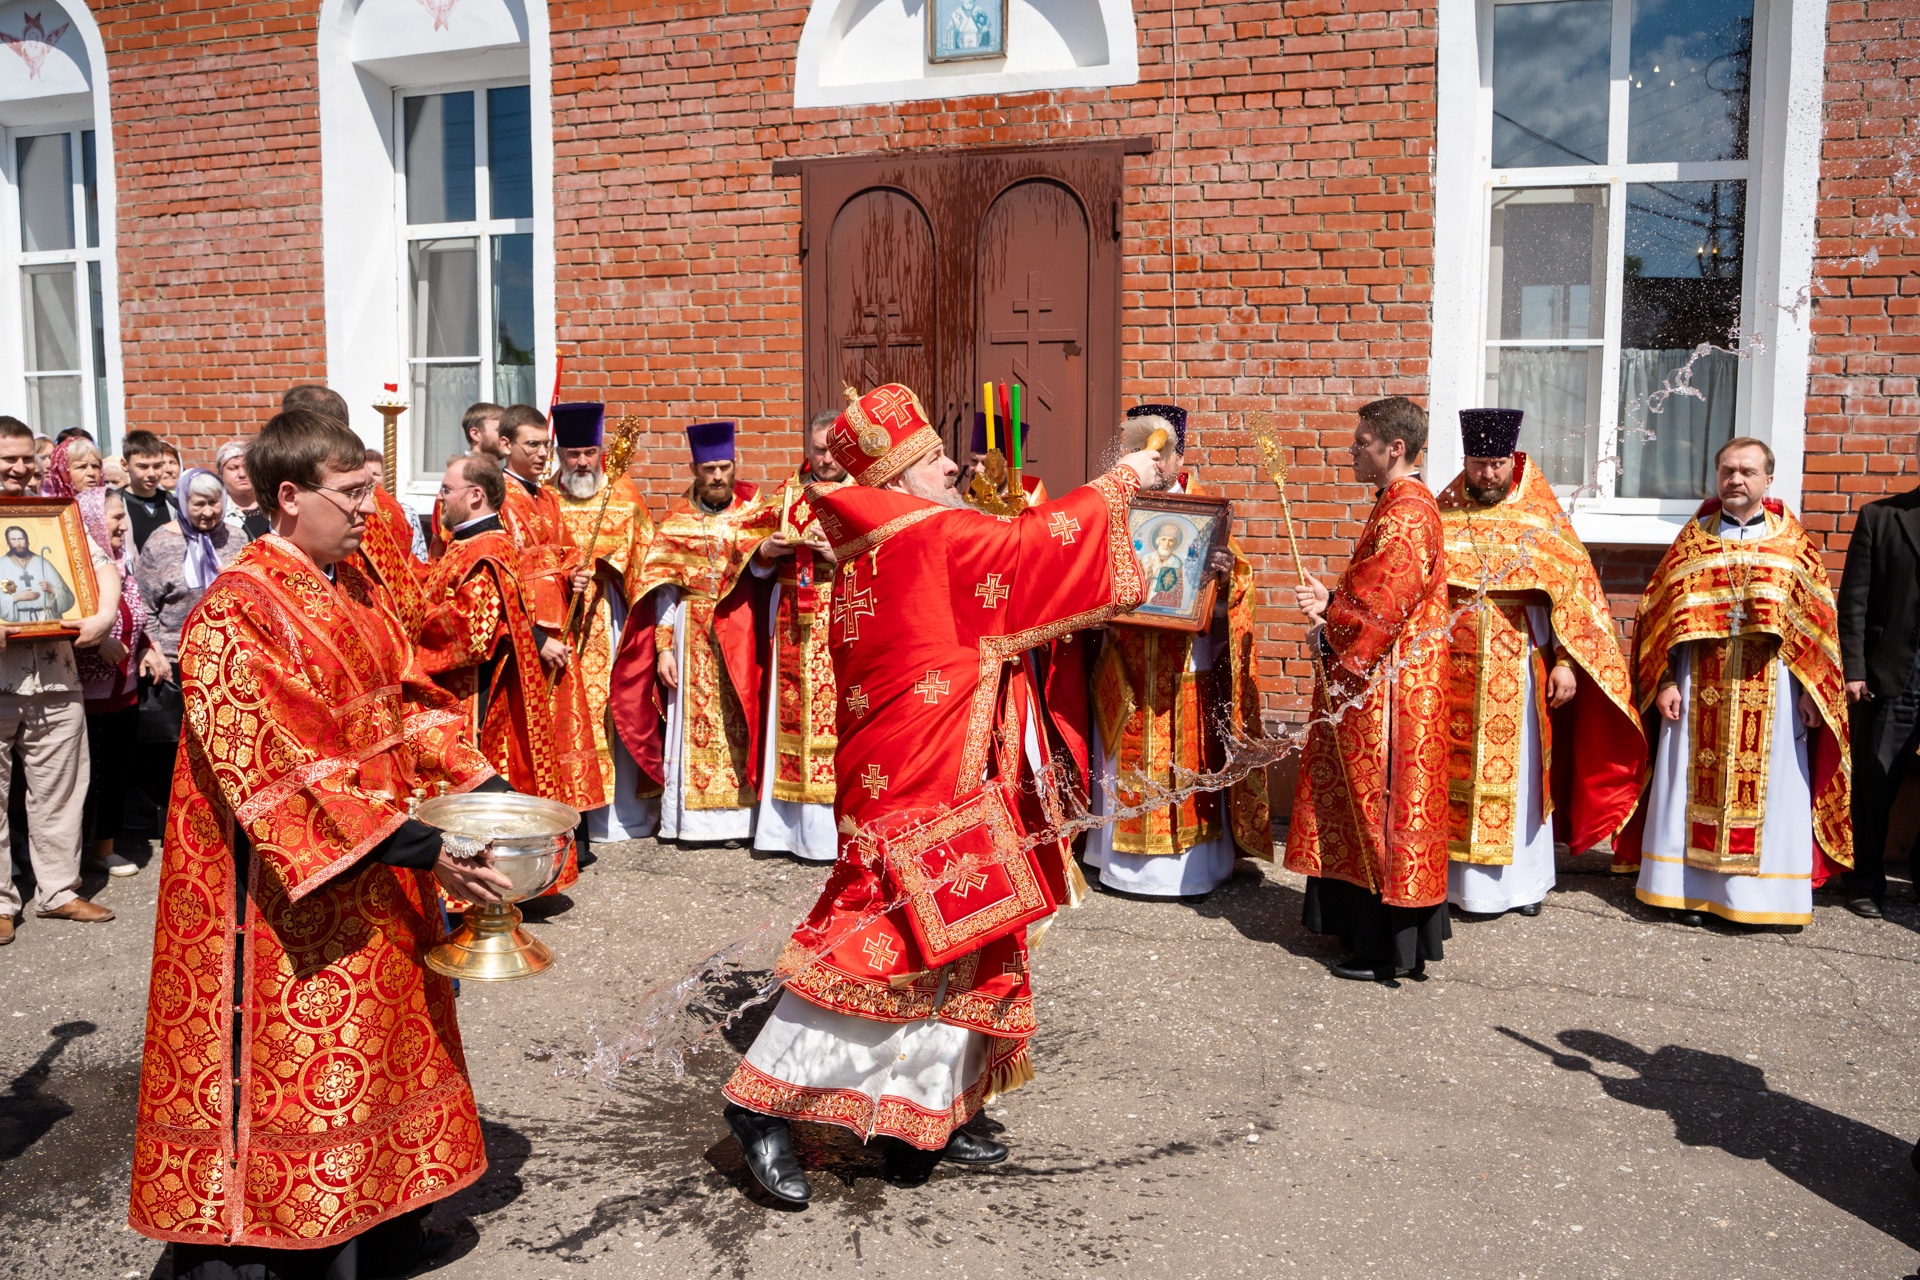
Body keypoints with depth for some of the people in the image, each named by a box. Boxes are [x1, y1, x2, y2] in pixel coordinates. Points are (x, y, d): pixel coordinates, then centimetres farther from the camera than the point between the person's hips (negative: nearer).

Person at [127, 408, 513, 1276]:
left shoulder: (350, 586, 7)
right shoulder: (235, 617, -19)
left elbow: (406, 701, 11)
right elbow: (286, 772, -25)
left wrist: (485, 788, -1)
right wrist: (419, 848, -28)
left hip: (374, 883, 9)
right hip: (287, 897, -9)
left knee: (376, 1052, 19)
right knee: (287, 1068, 3)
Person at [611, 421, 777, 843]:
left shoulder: (754, 513, 5)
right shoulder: (677, 519, 7)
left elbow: (761, 571, -10)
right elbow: (663, 587, 3)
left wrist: (765, 553, -33)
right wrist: (664, 648, -5)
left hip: (740, 634, -1)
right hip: (689, 635, 1)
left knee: (737, 719, -2)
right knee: (691, 721, 0)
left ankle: (739, 815, 3)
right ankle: (691, 817, 4)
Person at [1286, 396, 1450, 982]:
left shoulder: (1404, 514, -19)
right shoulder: (1399, 505, 14)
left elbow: (1381, 605, -23)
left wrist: (1329, 610, -9)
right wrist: (1332, 601, 4)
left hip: (1388, 686, -11)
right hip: (1375, 681, 11)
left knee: (1384, 801, -3)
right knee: (1376, 803, 15)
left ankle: (1387, 950, 7)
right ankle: (1369, 927, 26)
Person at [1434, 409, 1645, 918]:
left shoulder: (1541, 519, 1)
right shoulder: (1443, 517, 4)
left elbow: (1571, 590, 0)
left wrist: (1566, 661, -8)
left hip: (1518, 673, -1)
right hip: (1452, 671, 1)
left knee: (1517, 774, 5)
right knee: (1454, 772, 6)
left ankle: (1521, 880, 18)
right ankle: (1454, 873, 17)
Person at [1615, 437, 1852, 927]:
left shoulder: (1793, 543, 6)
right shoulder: (1693, 538, 8)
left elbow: (1819, 618, 4)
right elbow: (1660, 612, 4)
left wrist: (1811, 691, -4)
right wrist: (1665, 682, -5)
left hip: (1772, 691, 0)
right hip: (1700, 688, 0)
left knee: (1769, 789, 2)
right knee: (1694, 785, 4)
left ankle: (1762, 892, 12)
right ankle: (1690, 889, 13)